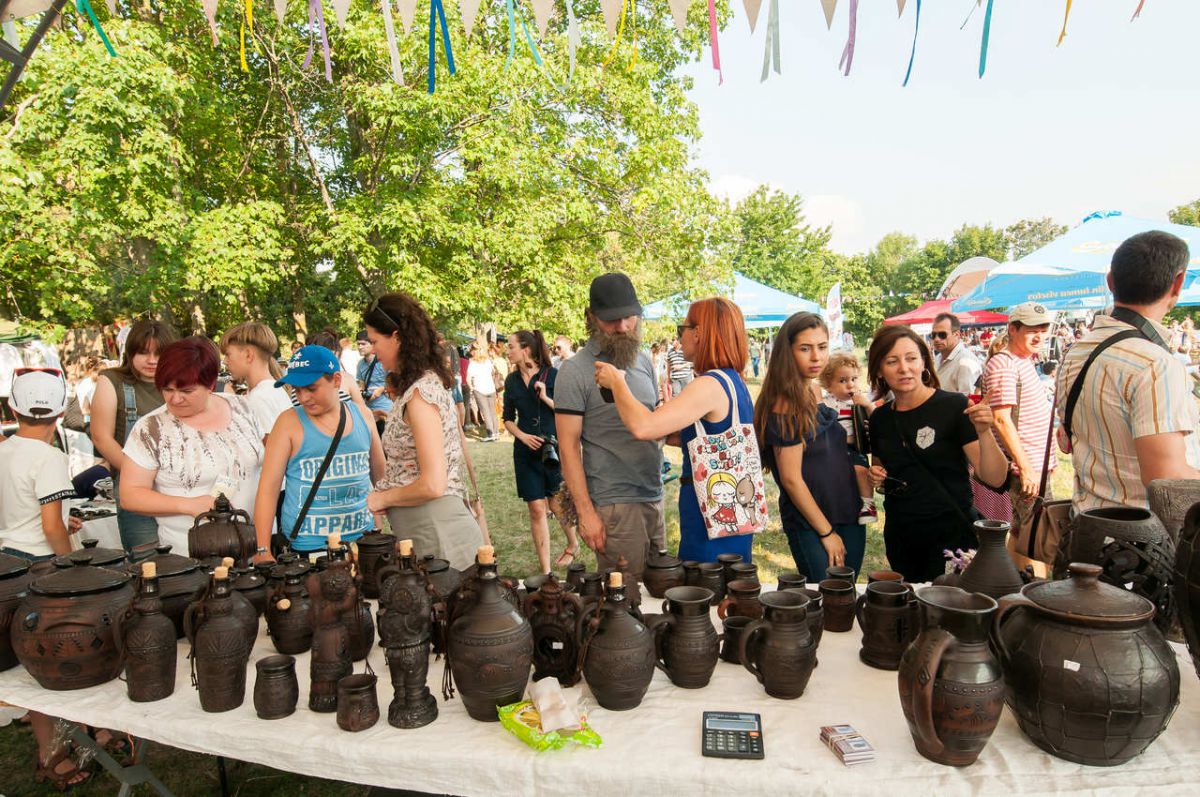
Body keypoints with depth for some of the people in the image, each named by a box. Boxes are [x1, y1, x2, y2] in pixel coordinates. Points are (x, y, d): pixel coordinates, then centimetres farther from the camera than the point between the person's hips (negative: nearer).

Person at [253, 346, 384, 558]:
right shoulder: (290, 422, -5)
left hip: (362, 539, 3)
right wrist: (263, 552, -12)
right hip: (306, 548, -3)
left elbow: (381, 476, 15)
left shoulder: (362, 416, 4)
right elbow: (268, 489, -6)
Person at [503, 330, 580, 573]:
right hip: (527, 451, 3)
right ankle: (545, 570, 8)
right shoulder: (512, 380, 6)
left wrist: (546, 398, -19)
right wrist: (522, 436, -6)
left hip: (555, 447, -3)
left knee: (557, 504, 6)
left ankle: (573, 544, 38)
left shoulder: (553, 375, -7)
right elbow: (508, 419, 11)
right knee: (537, 509, 1)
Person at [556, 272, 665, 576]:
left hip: (654, 497, 7)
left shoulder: (644, 360, 10)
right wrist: (586, 512, -15)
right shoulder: (575, 371, -10)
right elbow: (568, 447, -12)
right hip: (614, 504, -7)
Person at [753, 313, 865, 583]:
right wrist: (827, 533, -13)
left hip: (850, 517, 8)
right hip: (810, 525, -8)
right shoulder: (785, 405, -19)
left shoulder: (816, 391, 5)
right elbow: (791, 479, -19)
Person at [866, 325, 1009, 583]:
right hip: (900, 540, 5)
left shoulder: (954, 406, -12)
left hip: (951, 536, -4)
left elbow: (995, 478, -16)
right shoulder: (880, 418, 2)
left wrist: (984, 433, -31)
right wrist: (875, 476, -2)